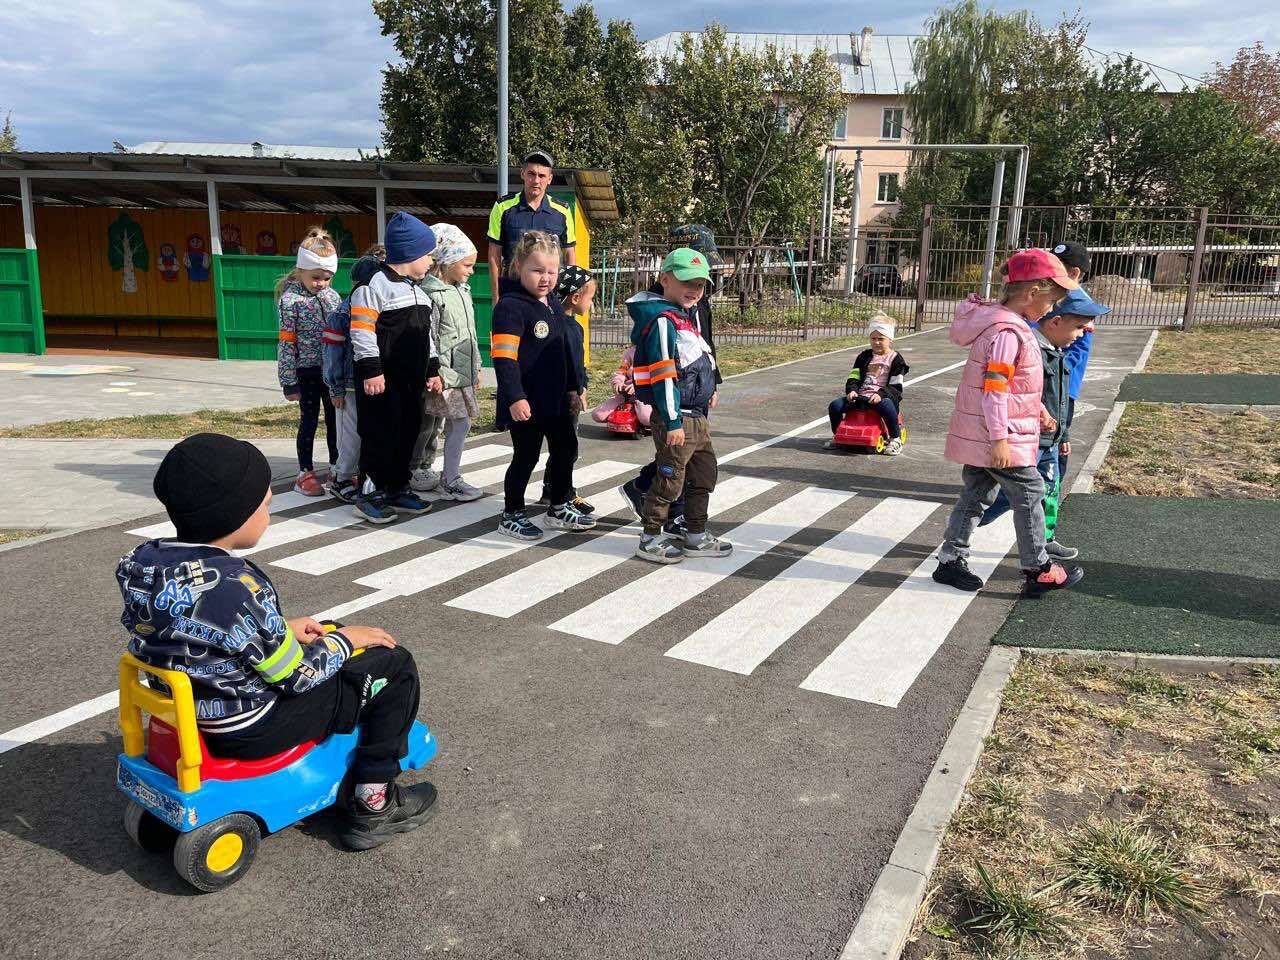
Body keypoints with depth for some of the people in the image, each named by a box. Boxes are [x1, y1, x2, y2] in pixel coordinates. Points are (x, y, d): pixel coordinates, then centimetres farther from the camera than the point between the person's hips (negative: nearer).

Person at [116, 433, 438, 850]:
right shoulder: (238, 590, -32)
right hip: (252, 729, -9)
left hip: (188, 708, 9)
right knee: (395, 667, 1)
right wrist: (344, 640, -3)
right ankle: (371, 806, 11)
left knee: (330, 635, 27)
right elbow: (298, 676, -20)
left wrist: (283, 629, 6)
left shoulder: (140, 562, -7)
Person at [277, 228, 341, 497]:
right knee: (309, 421, 4)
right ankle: (305, 474, 15)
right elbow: (287, 343, -11)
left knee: (335, 419, 12)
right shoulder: (290, 299, -10)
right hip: (307, 371, -5)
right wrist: (289, 382, -12)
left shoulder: (332, 296, 4)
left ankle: (336, 468, 26)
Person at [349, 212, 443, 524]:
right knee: (380, 434, -3)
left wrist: (432, 370, 18)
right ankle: (370, 495, 7)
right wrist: (370, 371, -20)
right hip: (382, 379, -8)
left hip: (411, 379, 8)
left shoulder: (418, 291, 16)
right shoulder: (374, 286, -11)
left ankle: (397, 489, 23)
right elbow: (362, 332, -16)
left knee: (408, 432, 12)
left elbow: (426, 333, 21)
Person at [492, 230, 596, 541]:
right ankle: (511, 515, 18)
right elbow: (504, 358, -22)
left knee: (566, 449, 17)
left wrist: (572, 388, 20)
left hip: (555, 398, 9)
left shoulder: (554, 304, 11)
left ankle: (559, 508, 33)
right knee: (525, 457, 2)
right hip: (526, 402, -9)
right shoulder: (511, 306, -16)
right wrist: (515, 397, -29)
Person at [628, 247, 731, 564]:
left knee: (704, 472, 17)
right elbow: (663, 376, -21)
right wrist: (672, 421, -22)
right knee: (670, 479, -1)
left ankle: (695, 536, 29)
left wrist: (709, 390, 23)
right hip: (676, 416, -10)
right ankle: (650, 540, 14)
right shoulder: (663, 320, -17)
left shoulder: (686, 315, 14)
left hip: (696, 414, 10)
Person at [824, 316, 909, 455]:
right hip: (861, 396, 5)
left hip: (881, 397, -4)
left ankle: (895, 438, -19)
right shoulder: (864, 356, 18)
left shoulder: (895, 359, 4)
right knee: (835, 406, -16)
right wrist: (851, 390, -11)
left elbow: (895, 386, -4)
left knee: (887, 406, -41)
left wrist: (881, 394, -22)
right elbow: (853, 377, 11)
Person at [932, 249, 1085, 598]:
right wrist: (999, 439, -23)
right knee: (1029, 494, 2)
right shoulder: (1007, 332, -21)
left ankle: (950, 561, 19)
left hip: (978, 436, 10)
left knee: (976, 494, 14)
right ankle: (1038, 571, 13)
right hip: (997, 437, -10)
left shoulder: (1001, 321, 11)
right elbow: (994, 390, -24)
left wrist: (1036, 408, 30)